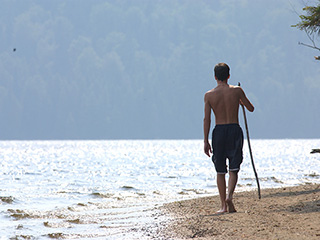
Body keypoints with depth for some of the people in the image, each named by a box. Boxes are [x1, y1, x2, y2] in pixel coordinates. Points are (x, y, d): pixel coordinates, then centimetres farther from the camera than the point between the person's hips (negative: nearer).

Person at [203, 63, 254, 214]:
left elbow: (207, 119, -4)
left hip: (218, 131, 1)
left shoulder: (209, 95, -1)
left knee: (220, 171, 9)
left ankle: (224, 205, 9)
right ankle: (229, 194, -23)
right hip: (234, 130, -1)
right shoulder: (237, 91, -2)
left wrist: (206, 141, -1)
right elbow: (251, 108, 10)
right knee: (233, 169, 2)